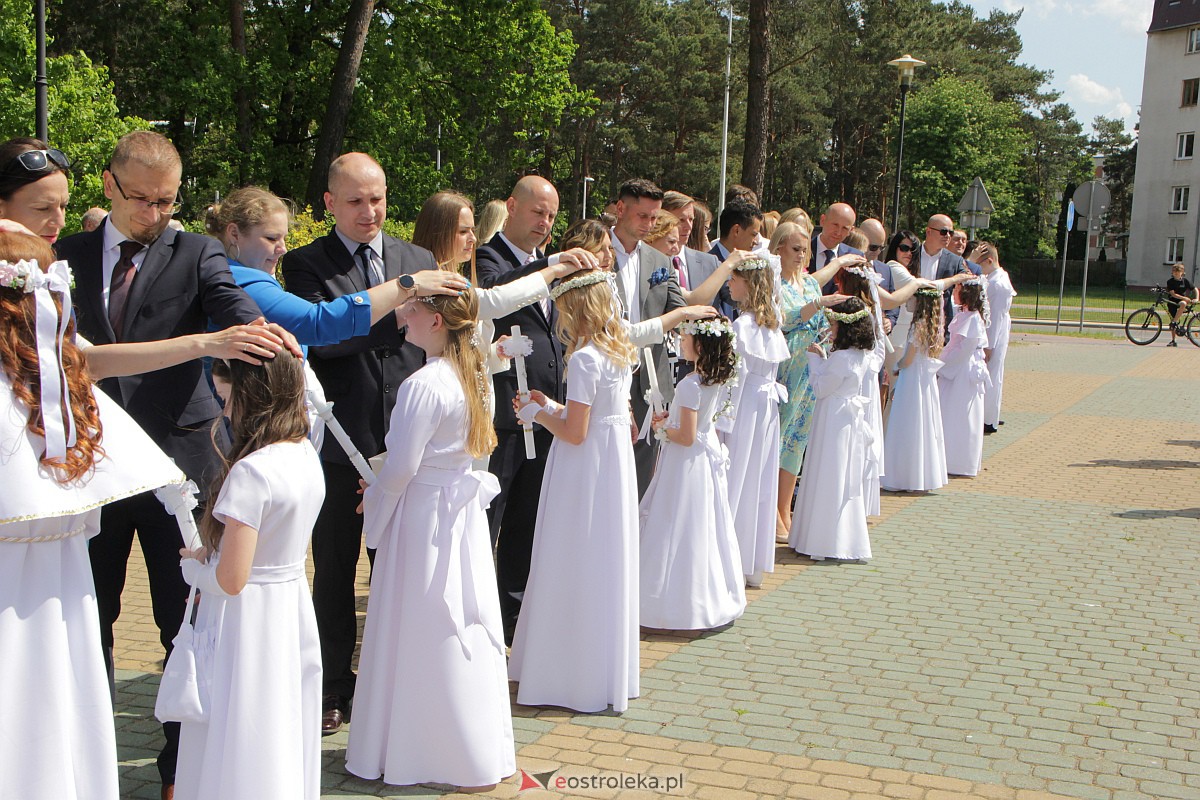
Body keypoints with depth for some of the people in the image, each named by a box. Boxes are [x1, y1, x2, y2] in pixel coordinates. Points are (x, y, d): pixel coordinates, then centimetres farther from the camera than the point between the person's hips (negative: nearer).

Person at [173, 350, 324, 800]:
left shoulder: (251, 472, -22)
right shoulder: (307, 456, 2)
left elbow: (229, 579, -22)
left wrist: (190, 563, -4)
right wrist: (209, 556, 9)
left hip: (247, 618, -8)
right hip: (294, 612, 8)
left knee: (243, 758, 5)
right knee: (287, 738, 19)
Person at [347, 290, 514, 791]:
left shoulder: (423, 385, -21)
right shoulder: (472, 375, 5)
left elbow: (401, 467, -21)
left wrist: (374, 503, 0)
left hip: (423, 519, -8)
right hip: (464, 512, 8)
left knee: (422, 635, 3)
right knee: (465, 630, 15)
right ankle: (483, 753, 25)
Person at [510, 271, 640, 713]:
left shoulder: (585, 359, -19)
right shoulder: (620, 353, 7)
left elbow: (575, 433, -20)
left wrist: (539, 414, -4)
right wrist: (551, 407, 12)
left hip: (585, 470, -9)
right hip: (616, 463, 9)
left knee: (577, 569, 1)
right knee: (606, 568, 15)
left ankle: (576, 674, 11)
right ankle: (607, 671, 27)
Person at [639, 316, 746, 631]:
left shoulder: (690, 385, -24)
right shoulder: (719, 380, 2)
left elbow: (686, 437, -23)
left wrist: (662, 429, -6)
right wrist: (672, 418, 11)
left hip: (686, 463, -8)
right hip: (709, 457, 9)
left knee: (681, 529, 1)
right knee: (708, 527, 16)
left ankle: (680, 602, 9)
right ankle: (719, 598, 25)